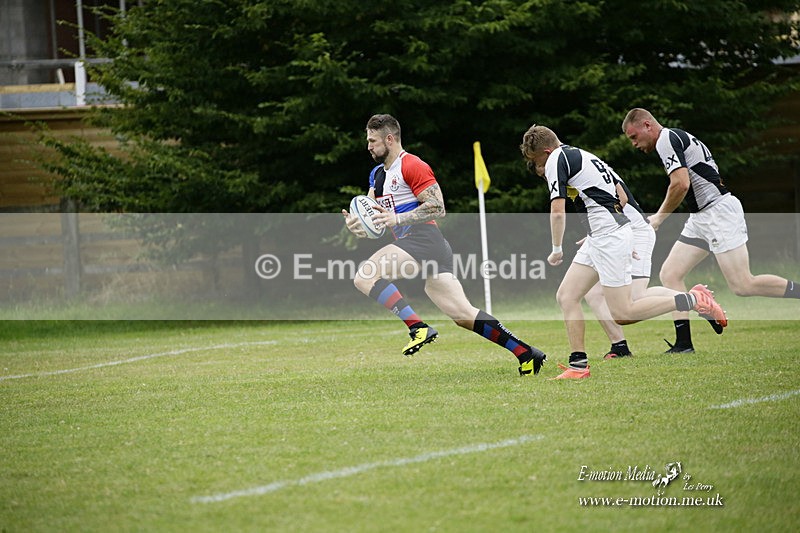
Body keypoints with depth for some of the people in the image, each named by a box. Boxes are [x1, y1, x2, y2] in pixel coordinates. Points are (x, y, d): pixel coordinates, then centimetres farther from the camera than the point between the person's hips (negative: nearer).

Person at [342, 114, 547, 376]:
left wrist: (397, 218, -20)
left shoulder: (412, 166, -6)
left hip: (423, 239, -9)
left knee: (364, 276, -21)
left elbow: (437, 207, -13)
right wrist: (355, 223, 2)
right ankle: (526, 352, 0)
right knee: (464, 315, 1)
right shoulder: (377, 174, 24)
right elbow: (371, 214, 24)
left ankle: (418, 328, -27)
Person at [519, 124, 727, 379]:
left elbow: (558, 212, -16)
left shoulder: (557, 160, -8)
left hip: (609, 236, -10)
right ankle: (578, 364, 6)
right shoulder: (581, 155, 20)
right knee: (566, 296, 8)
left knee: (622, 314, -7)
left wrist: (557, 250, -1)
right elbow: (620, 193, 26)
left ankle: (693, 300, -4)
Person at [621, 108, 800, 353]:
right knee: (670, 275, 5)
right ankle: (684, 343, 3)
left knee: (743, 285, -13)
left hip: (719, 211, -11)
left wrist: (659, 217, -8)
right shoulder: (676, 138, 20)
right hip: (700, 219, 11)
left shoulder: (666, 140, -11)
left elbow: (681, 184, -21)